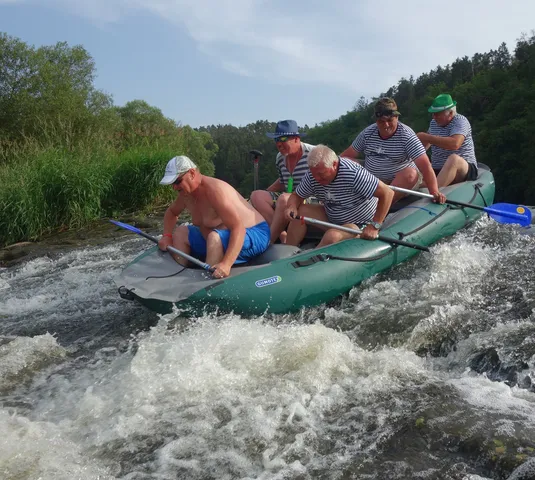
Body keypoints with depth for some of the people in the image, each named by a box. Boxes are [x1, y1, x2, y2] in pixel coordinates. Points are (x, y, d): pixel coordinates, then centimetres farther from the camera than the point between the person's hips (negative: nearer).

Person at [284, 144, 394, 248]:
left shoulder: (354, 174, -32)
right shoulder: (312, 175, -12)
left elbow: (388, 193, -30)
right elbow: (296, 196, 2)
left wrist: (374, 226, -28)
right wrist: (292, 207, -23)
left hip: (360, 225, -6)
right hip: (331, 217, 6)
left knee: (332, 235, -35)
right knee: (300, 211, -15)